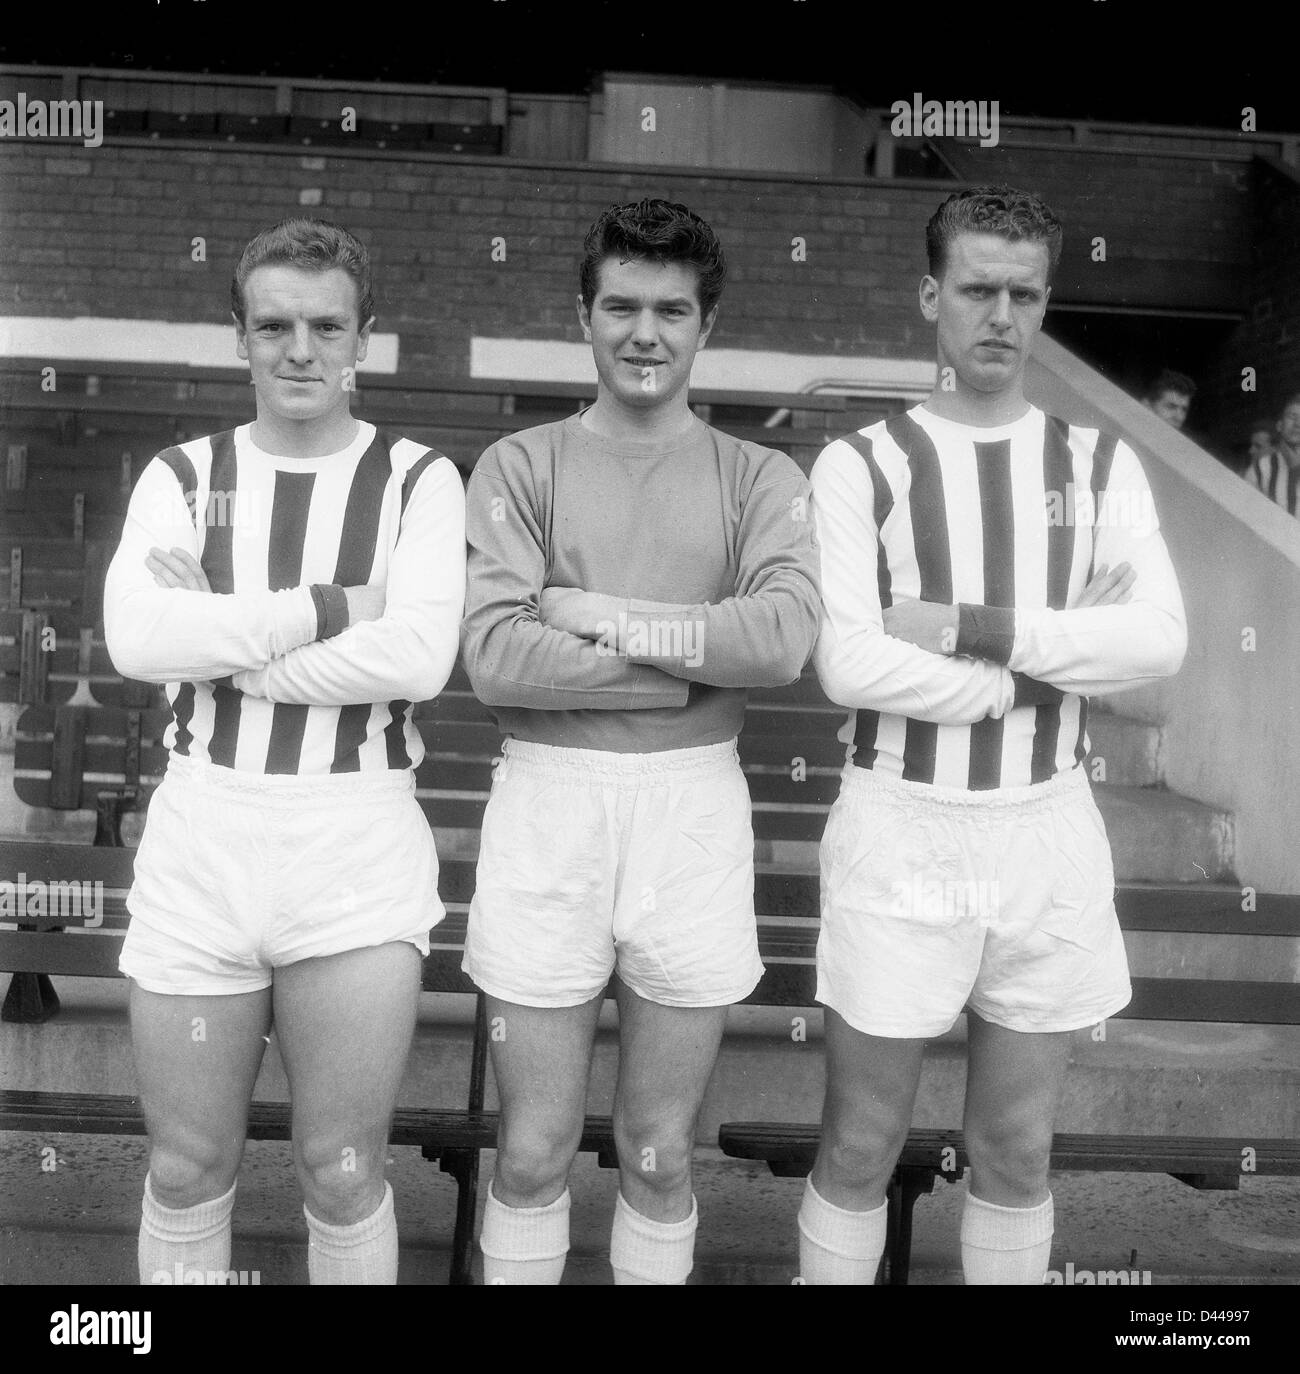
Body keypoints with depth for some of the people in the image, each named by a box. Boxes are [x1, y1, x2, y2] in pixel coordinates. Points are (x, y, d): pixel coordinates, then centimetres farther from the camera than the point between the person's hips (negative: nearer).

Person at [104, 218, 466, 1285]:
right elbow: (136, 636, -11)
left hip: (359, 845, -2)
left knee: (344, 1176, 9)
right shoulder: (183, 476, 7)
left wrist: (220, 642, -13)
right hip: (201, 834, 2)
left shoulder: (418, 480, 1)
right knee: (188, 1172, 13)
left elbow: (420, 656, -15)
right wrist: (331, 608, -14)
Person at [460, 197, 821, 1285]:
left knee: (659, 1153, 14)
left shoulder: (759, 479, 6)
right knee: (535, 1151, 10)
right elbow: (496, 655, -11)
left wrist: (601, 616, -11)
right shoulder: (522, 467, 3)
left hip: (694, 803, 1)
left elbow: (786, 636, -12)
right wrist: (705, 652, -10)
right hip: (550, 799, -1)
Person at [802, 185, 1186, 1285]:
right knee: (861, 1149, 9)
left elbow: (1159, 640, -10)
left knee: (1017, 1151, 16)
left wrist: (970, 628, -17)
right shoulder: (862, 466, -5)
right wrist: (1050, 660, -12)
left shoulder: (1101, 465, 5)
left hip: (1048, 830, 3)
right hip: (902, 826, -3)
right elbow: (849, 665, -16)